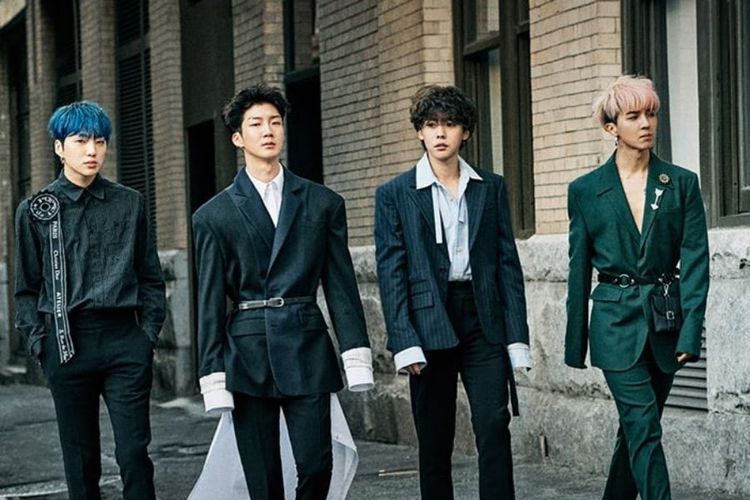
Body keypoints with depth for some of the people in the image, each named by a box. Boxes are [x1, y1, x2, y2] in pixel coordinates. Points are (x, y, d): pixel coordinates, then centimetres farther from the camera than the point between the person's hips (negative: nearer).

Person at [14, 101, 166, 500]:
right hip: (67, 343, 0)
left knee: (133, 452, -4)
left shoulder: (130, 204, 7)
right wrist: (40, 344, 0)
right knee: (80, 461, 6)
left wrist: (149, 335, 3)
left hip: (124, 339, 0)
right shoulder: (35, 211, 5)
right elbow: (27, 288, 9)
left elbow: (151, 277, 11)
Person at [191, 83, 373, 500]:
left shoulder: (323, 203, 10)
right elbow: (210, 304, 5)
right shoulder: (214, 215, 6)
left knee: (316, 465, -5)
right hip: (247, 352, 0)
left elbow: (341, 285, 8)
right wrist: (213, 378, 0)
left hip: (307, 349, 1)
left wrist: (357, 357, 0)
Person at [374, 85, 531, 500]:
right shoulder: (394, 194, 3)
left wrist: (516, 335, 1)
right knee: (434, 440, 5)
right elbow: (390, 273, -1)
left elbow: (507, 262, 7)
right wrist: (404, 342, -10)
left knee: (494, 427, -8)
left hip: (482, 318, 1)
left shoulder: (491, 188, 9)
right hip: (429, 322, -1)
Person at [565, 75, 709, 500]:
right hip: (617, 320, -2)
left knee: (637, 429, 11)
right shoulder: (586, 190, 1)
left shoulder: (682, 184, 3)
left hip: (666, 320, 2)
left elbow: (695, 261, -2)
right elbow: (579, 271, 5)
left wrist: (690, 332, -11)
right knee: (644, 428, -9)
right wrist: (576, 345, 6)